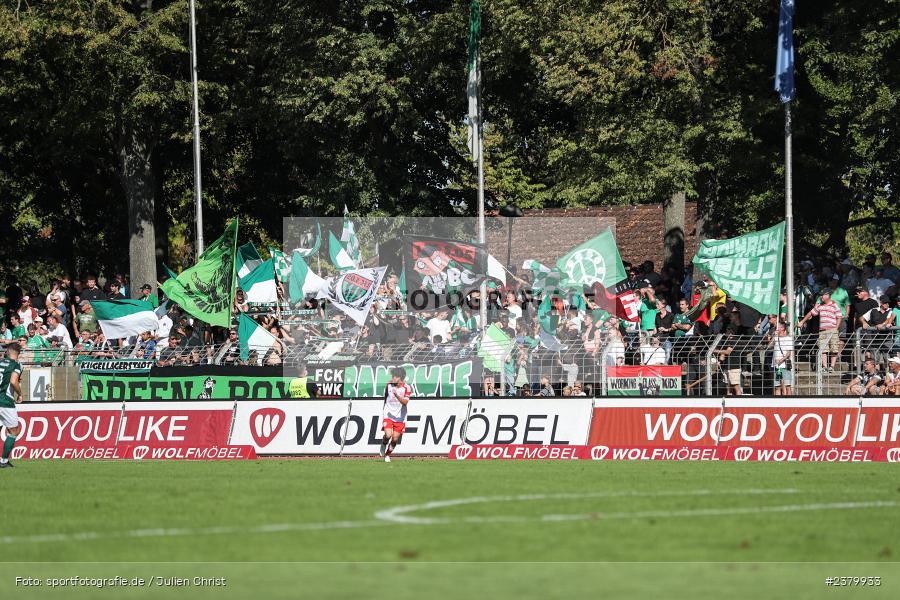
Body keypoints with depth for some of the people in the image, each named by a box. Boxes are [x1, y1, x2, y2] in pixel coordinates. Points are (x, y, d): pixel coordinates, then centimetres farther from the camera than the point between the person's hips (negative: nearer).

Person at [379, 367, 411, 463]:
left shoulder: (406, 388, -11)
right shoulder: (389, 385, -1)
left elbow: (405, 402, -25)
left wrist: (397, 396, -41)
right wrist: (384, 409, 27)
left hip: (400, 418, -1)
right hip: (388, 415, 1)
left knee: (395, 439, 2)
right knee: (388, 435, -20)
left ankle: (387, 455, 26)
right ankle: (384, 444, 12)